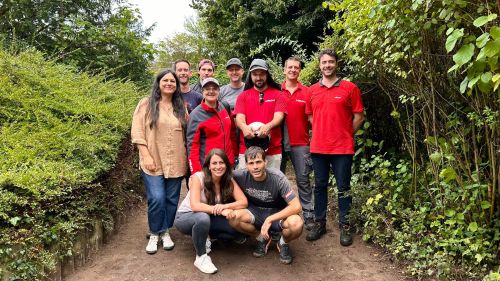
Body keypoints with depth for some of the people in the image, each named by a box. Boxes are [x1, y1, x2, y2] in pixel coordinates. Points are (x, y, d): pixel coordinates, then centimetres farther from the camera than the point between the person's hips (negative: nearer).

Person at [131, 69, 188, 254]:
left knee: (172, 199, 8)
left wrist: (188, 157, 4)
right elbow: (137, 131, -4)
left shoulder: (181, 106, 11)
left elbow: (187, 133, 12)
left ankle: (165, 232, 26)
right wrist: (146, 156, -11)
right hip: (153, 162, -3)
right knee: (157, 198, -9)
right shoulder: (146, 104, 1)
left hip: (176, 162, 3)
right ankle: (154, 234, 13)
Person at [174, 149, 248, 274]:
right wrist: (220, 210, -38)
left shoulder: (229, 180, -10)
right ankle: (201, 257, -17)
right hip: (185, 217, -4)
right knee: (203, 217, -40)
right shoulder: (198, 177, -23)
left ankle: (204, 236, 5)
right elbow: (195, 206, -32)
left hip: (208, 218, 5)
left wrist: (225, 206, -35)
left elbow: (244, 202, -18)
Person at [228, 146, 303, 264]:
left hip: (277, 214, -2)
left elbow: (296, 206, -26)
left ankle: (283, 243, 3)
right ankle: (262, 239, 2)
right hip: (255, 212, 2)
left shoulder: (277, 177, -23)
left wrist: (269, 220, -31)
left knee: (296, 224, -35)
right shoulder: (242, 176, -18)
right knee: (234, 218, -29)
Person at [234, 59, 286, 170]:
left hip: (272, 150, -1)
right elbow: (239, 117, 1)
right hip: (246, 150, 1)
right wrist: (244, 127, -23)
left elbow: (278, 117, -4)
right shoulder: (243, 96, 12)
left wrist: (268, 126, -26)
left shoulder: (278, 95, 8)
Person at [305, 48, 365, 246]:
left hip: (342, 148, -3)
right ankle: (320, 223, 24)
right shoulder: (312, 90, 7)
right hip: (318, 147, 3)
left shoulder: (350, 88, -3)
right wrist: (321, 133, 9)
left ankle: (345, 226, 17)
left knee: (343, 187, 5)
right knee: (319, 186, 11)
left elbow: (359, 117, 0)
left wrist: (344, 134, 2)